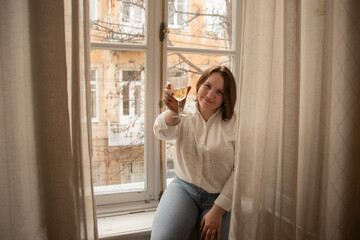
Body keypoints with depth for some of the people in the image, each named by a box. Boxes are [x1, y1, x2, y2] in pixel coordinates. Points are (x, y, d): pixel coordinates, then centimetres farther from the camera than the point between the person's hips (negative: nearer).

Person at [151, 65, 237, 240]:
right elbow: (163, 132, -21)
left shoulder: (233, 123, -4)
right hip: (183, 187, 0)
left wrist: (218, 210, -11)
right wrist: (173, 112, -43)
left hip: (218, 197, 0)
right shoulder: (185, 115, 1)